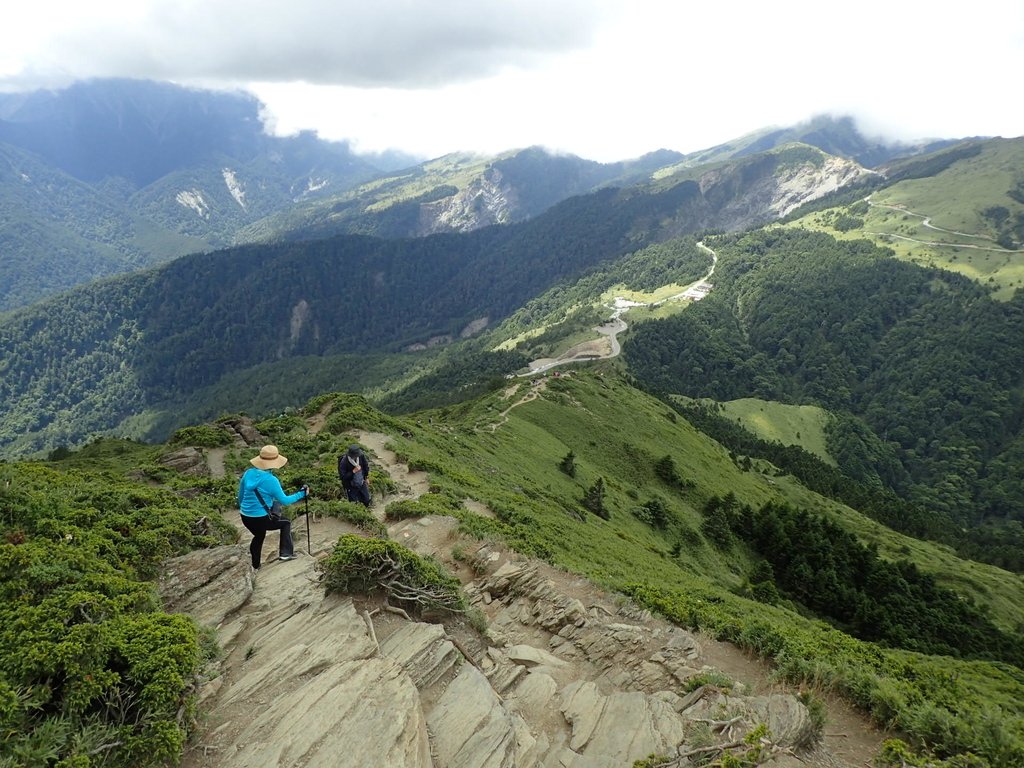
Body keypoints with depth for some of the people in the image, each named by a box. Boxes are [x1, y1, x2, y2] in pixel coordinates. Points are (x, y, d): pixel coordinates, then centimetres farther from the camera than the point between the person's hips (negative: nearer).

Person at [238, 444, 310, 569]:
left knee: (259, 536, 33)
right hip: (261, 519, -6)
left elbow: (240, 495, 11)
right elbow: (284, 500, -10)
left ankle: (255, 566, 48)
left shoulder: (248, 473, -2)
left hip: (245, 517, 6)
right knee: (286, 522, 20)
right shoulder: (271, 480, -19)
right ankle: (286, 553, 14)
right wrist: (301, 494, 2)